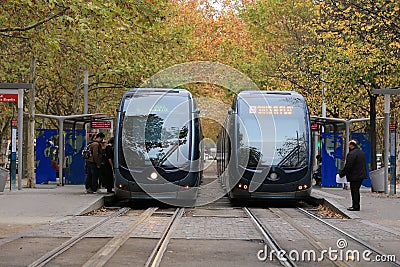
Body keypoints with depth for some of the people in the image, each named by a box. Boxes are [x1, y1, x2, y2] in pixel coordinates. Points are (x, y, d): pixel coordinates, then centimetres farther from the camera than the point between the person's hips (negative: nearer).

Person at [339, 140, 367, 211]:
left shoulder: (352, 154, -18)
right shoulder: (361, 152, 14)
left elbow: (348, 166, -19)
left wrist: (342, 174, -7)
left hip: (354, 176, -10)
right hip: (361, 175, 10)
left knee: (354, 191, -4)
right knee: (356, 190, 17)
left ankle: (355, 206, -2)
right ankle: (356, 205, 22)